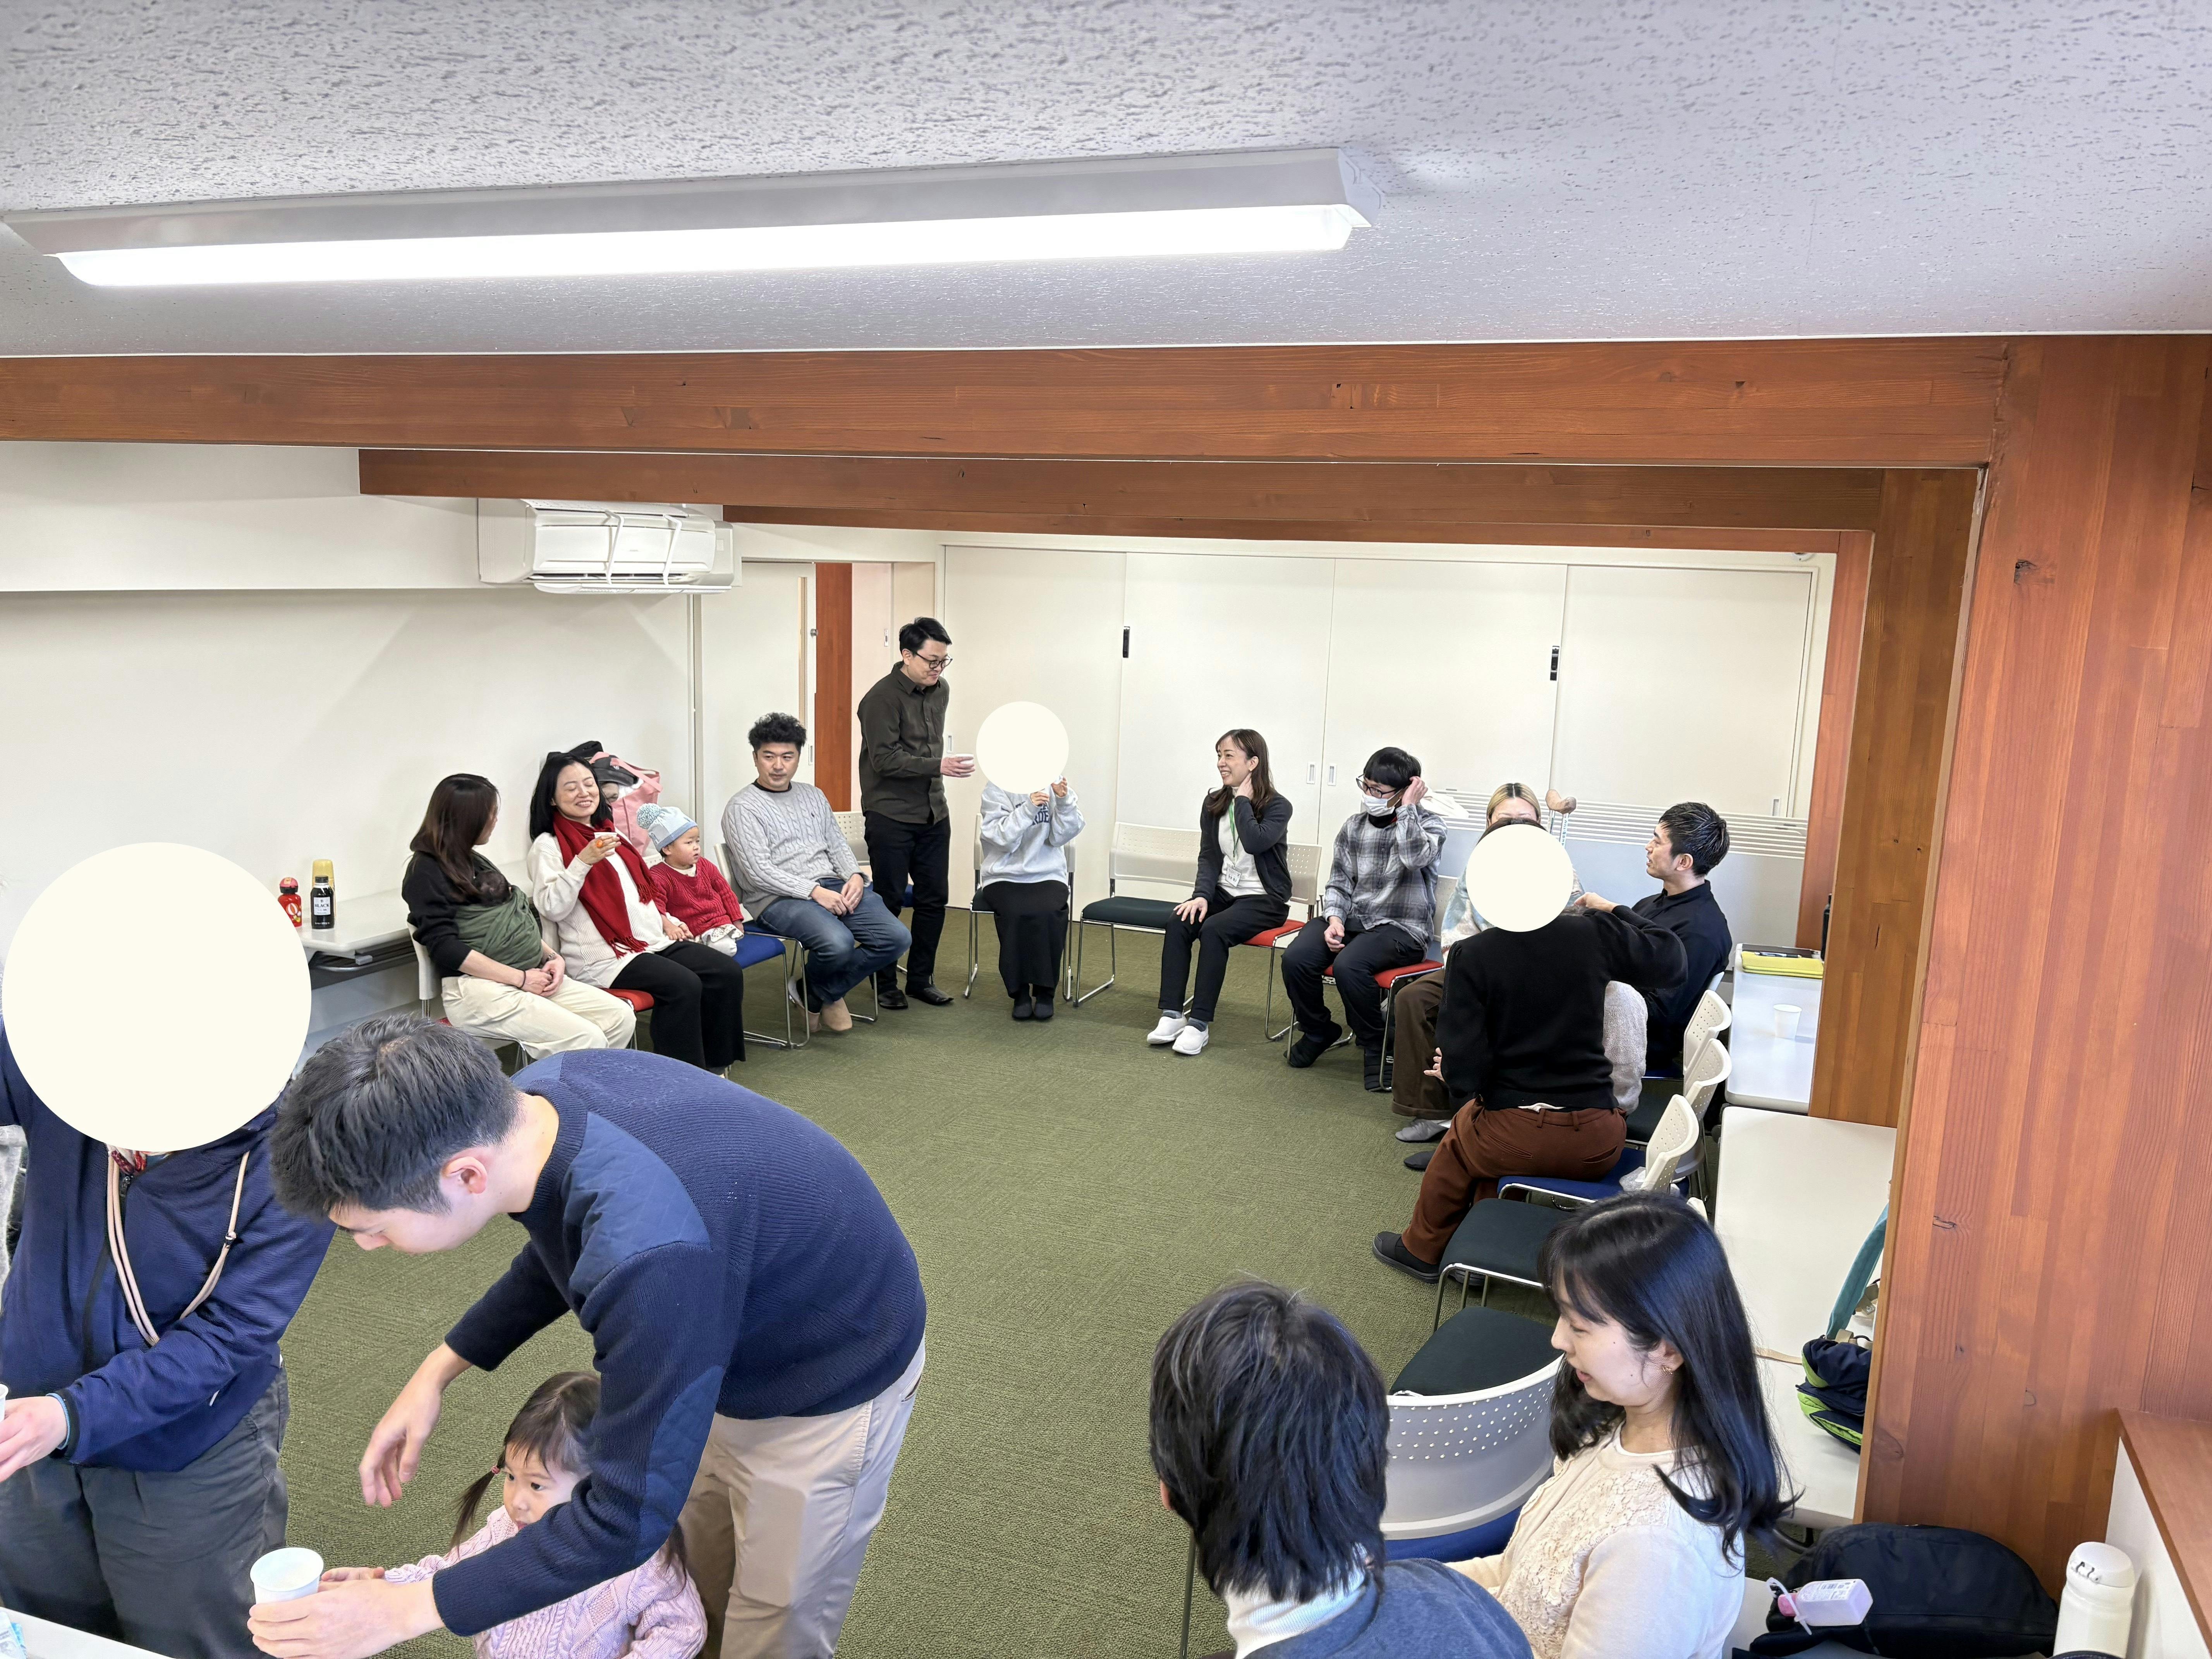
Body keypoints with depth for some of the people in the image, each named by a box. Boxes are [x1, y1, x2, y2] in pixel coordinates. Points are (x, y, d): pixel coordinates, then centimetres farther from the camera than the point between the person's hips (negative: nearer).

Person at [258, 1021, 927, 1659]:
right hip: (727, 1342, 7)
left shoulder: (651, 1254, -43)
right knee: (696, 1596, 21)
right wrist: (441, 1368, 0)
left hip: (828, 1387, -7)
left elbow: (629, 1517, -28)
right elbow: (564, 1246, 7)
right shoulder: (533, 1093, -19)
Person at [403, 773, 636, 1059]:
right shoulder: (427, 872, -4)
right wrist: (521, 978, -16)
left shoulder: (476, 861, 21)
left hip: (533, 976, 9)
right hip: (478, 987, -8)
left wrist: (552, 956, 4)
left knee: (621, 1018, -9)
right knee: (586, 1041, -25)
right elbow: (445, 947, -14)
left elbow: (520, 917, 24)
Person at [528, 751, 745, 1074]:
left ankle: (714, 1066, 1)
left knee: (728, 973, -9)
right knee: (683, 986, -29)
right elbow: (552, 909, -15)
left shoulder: (609, 835, 22)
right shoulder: (549, 846, -2)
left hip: (655, 941, 8)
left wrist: (665, 919, 12)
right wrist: (583, 861, -24)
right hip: (604, 957, -8)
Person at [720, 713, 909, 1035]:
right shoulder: (742, 808, -1)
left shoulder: (813, 796, 21)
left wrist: (855, 876, -3)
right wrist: (814, 892, -20)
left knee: (895, 937, -14)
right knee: (839, 943, -34)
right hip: (780, 899, -7)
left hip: (833, 886, 7)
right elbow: (758, 872, -11)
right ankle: (812, 991, 2)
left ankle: (822, 994, 5)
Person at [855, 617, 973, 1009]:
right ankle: (885, 983, 16)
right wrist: (939, 766, -26)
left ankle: (921, 979, 21)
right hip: (891, 816, -7)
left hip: (933, 814, 7)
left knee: (934, 898, 9)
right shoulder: (882, 697, -14)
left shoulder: (940, 691, 9)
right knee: (888, 902, 2)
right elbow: (885, 759, -20)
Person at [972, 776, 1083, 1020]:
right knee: (1016, 914, -31)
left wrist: (1064, 801, -18)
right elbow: (1004, 839, -13)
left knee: (1049, 914, -29)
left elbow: (1059, 837, -3)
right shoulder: (996, 789, -4)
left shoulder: (1053, 785, 3)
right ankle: (1020, 991, -14)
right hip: (1004, 877, -2)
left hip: (1047, 876, 2)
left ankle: (1045, 991, -13)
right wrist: (1028, 808, -25)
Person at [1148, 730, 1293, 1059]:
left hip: (1264, 899, -5)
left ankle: (1199, 1023, -28)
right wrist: (1201, 895, -12)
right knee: (1178, 922, -25)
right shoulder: (1213, 805, 8)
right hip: (1223, 892, 5)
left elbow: (1255, 842, -26)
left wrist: (1243, 800, -14)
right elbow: (1208, 856, 5)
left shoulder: (1278, 807, -7)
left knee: (1214, 929, -32)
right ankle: (1171, 1015, -27)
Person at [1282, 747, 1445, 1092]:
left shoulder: (1428, 824, -3)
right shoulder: (1354, 826, 9)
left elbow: (1415, 857, -27)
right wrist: (1334, 918, -8)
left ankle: (1375, 1047, -7)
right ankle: (1319, 1032, 8)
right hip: (1353, 918, 5)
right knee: (1295, 960, -21)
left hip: (1402, 928, -5)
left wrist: (1407, 808, -18)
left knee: (1349, 966, -34)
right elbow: (1339, 882, 10)